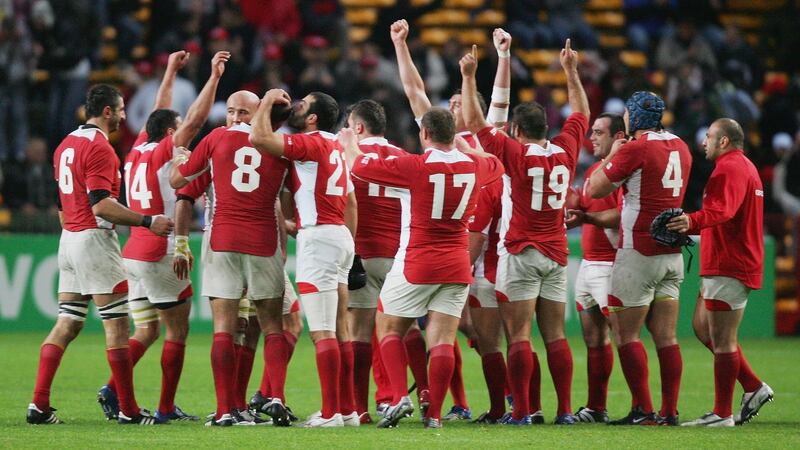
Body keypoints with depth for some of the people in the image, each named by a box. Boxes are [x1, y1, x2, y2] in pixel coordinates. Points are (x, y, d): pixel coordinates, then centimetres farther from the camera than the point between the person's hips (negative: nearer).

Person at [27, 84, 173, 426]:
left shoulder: (66, 145, 14)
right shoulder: (99, 147, -14)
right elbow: (101, 205, -22)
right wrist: (148, 221, -20)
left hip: (69, 240, 9)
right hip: (94, 240, -9)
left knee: (67, 325, 8)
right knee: (117, 324, -4)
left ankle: (39, 404, 2)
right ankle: (128, 410, -3)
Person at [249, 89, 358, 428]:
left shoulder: (311, 143, -10)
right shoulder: (334, 147, 18)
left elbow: (260, 137, -21)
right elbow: (350, 201, 23)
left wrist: (267, 102, -4)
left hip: (318, 236, -10)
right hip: (340, 236, 10)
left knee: (322, 333, -10)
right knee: (339, 330, 11)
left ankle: (330, 412, -12)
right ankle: (348, 409, 13)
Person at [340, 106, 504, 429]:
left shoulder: (414, 166, -15)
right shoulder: (475, 165, 0)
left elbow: (360, 166, -4)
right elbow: (496, 164, 27)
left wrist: (349, 144, 16)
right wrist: (461, 143, 39)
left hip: (416, 263, -4)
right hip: (457, 266, 4)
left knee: (388, 328, 10)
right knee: (443, 340, 2)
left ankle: (400, 396, -6)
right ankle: (434, 414, -2)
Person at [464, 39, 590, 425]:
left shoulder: (516, 153, -9)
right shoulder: (565, 150, 4)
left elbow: (475, 122, -6)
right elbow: (582, 113, 21)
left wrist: (469, 80, 1)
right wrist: (571, 71, 29)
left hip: (521, 254, -5)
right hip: (556, 254, 5)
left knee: (518, 336, -6)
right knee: (555, 335, 6)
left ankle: (522, 411, -11)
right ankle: (565, 410, 4)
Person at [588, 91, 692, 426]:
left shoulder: (635, 149, -13)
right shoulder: (680, 148, 11)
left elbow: (594, 190, -7)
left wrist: (612, 155, 7)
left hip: (639, 253, -7)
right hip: (672, 253, 7)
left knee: (625, 333, -2)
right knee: (666, 336, 6)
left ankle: (643, 410, -8)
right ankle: (670, 411, 3)